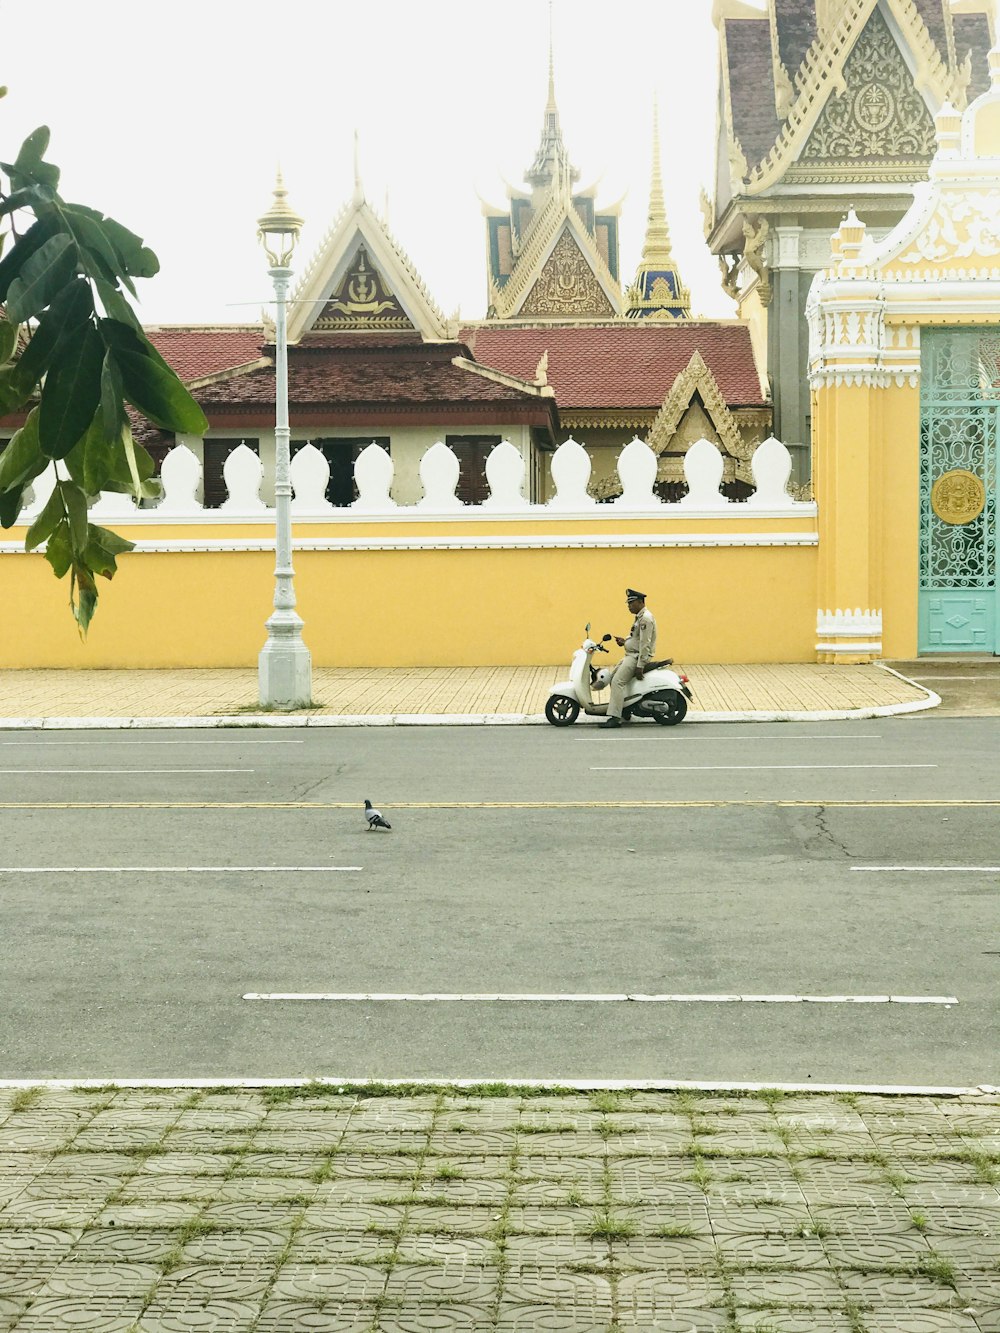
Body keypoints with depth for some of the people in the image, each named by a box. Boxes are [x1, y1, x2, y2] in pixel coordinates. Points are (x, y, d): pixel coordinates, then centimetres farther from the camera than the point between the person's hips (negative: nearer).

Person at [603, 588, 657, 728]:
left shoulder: (646, 618, -17)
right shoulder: (640, 617, 17)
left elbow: (645, 644, -22)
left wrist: (640, 666, -25)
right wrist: (624, 641, 6)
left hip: (638, 657, -11)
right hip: (631, 654, 11)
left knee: (617, 681, -20)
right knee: (613, 677, 16)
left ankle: (615, 717, -24)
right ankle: (622, 706, 17)